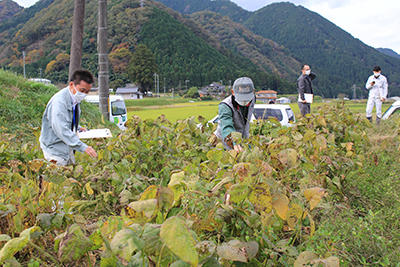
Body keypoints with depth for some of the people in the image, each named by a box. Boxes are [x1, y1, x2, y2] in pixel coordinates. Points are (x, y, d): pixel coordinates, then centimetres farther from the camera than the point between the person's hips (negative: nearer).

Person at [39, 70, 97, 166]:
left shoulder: (75, 99, 6)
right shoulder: (59, 101, -23)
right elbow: (61, 129, -33)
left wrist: (78, 128, 7)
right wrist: (83, 147, -36)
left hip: (67, 148, 9)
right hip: (55, 149, -9)